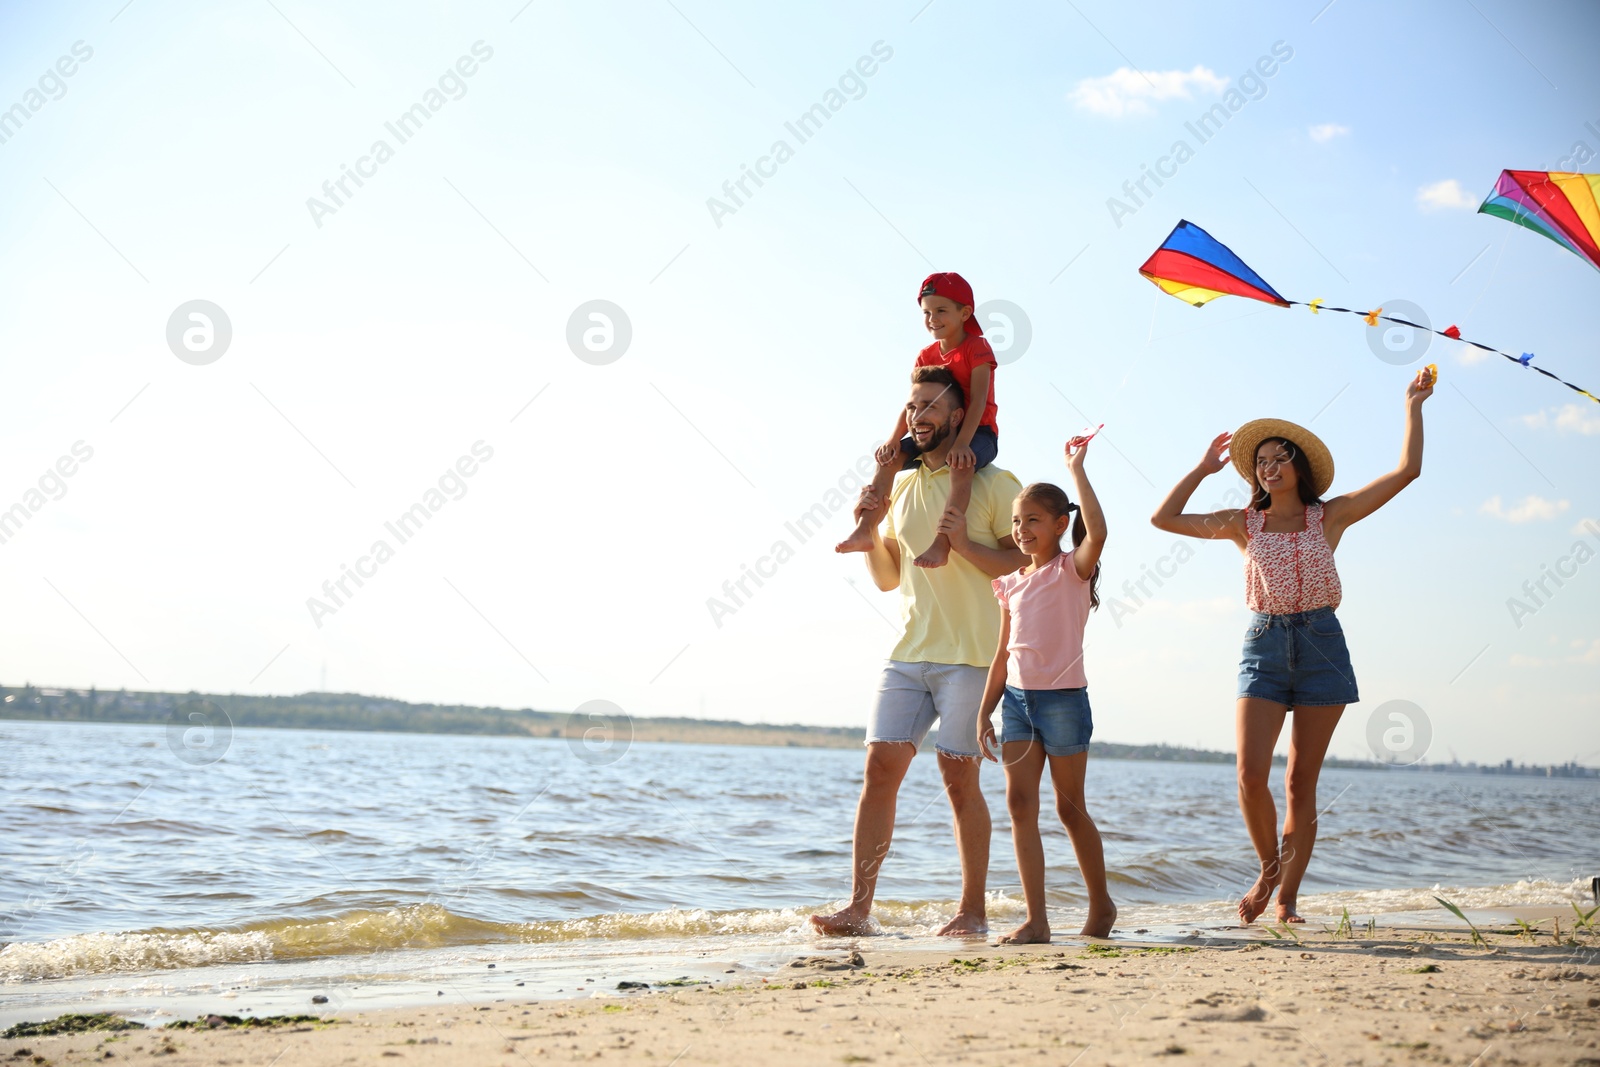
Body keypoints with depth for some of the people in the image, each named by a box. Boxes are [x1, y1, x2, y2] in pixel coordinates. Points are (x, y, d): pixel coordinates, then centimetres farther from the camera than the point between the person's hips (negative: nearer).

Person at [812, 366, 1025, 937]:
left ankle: (973, 910, 9)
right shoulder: (902, 487, 16)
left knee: (960, 778, -3)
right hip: (909, 652, 5)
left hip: (970, 655, -5)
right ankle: (858, 907, -3)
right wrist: (870, 527, 4)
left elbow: (1028, 563, -4)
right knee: (880, 766, -4)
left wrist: (965, 545, -16)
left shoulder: (993, 483, 0)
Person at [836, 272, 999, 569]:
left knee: (961, 463, -38)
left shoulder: (977, 347, -8)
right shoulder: (927, 356, 9)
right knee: (890, 457, -13)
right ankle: (865, 530, -19)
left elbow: (978, 400, -20)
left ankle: (941, 543, -47)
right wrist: (893, 440, -17)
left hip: (978, 433, -6)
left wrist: (962, 443, -33)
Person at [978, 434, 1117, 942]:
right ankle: (1036, 920, -4)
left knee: (1069, 806, 4)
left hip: (1063, 696, -5)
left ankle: (1101, 904, 24)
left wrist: (1077, 468, -21)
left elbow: (1097, 532, -26)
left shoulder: (1073, 569, -4)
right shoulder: (1011, 582, 12)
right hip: (1017, 697, 5)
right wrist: (986, 710, 13)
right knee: (1020, 802, -4)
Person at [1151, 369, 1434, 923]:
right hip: (1264, 644, 1)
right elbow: (1164, 518, 6)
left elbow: (1408, 469, 3)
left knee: (1301, 781, 2)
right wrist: (1205, 467, 11)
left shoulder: (1331, 516, 6)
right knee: (1250, 776, -13)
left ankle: (1287, 896, 11)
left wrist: (1413, 405, 5)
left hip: (1321, 644, 0)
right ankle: (1267, 868, 12)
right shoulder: (1244, 523, 10)